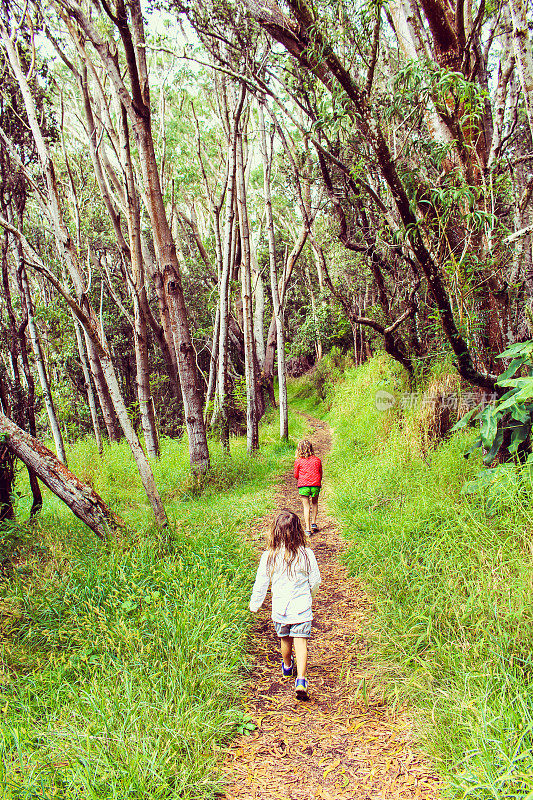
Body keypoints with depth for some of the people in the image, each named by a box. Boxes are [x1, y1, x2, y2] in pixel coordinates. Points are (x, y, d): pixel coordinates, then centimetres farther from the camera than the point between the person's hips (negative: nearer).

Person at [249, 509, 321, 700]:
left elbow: (261, 583, -1)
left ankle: (287, 666, 45)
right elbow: (315, 581, 0)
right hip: (302, 607, -2)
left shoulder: (268, 556, -11)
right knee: (301, 643, 2)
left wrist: (255, 604, 15)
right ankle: (301, 679, -11)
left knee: (285, 639, 22)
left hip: (279, 608, 2)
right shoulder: (306, 554, -11)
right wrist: (310, 595, 22)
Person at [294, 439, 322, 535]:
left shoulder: (298, 461, -1)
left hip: (303, 485, -2)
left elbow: (296, 476, 6)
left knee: (306, 506, 3)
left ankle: (308, 528, -2)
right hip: (315, 485, 2)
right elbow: (320, 473, 13)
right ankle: (313, 524, 28)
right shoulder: (317, 460, 5)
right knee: (314, 503, 24)